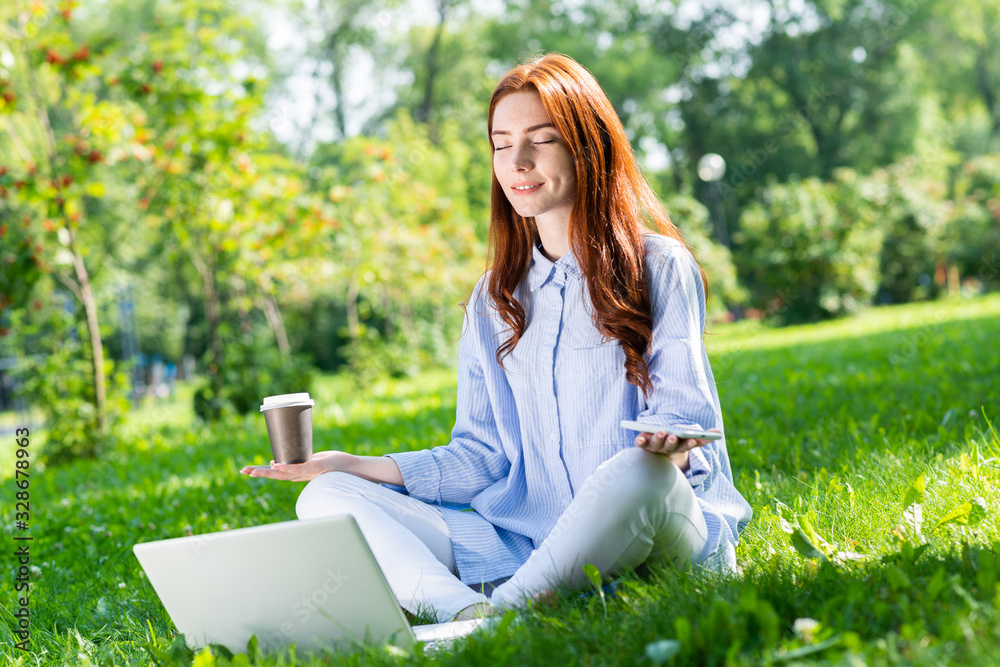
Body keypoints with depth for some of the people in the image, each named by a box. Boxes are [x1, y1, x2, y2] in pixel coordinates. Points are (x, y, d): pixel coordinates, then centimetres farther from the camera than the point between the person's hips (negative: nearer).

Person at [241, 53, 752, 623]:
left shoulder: (659, 266, 4)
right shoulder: (494, 300, 19)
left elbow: (685, 413, -4)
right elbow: (482, 455, 14)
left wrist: (668, 444, -29)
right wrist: (357, 467, 4)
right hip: (525, 544, 5)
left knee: (636, 471, -40)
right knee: (326, 497, -12)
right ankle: (470, 613, -39)